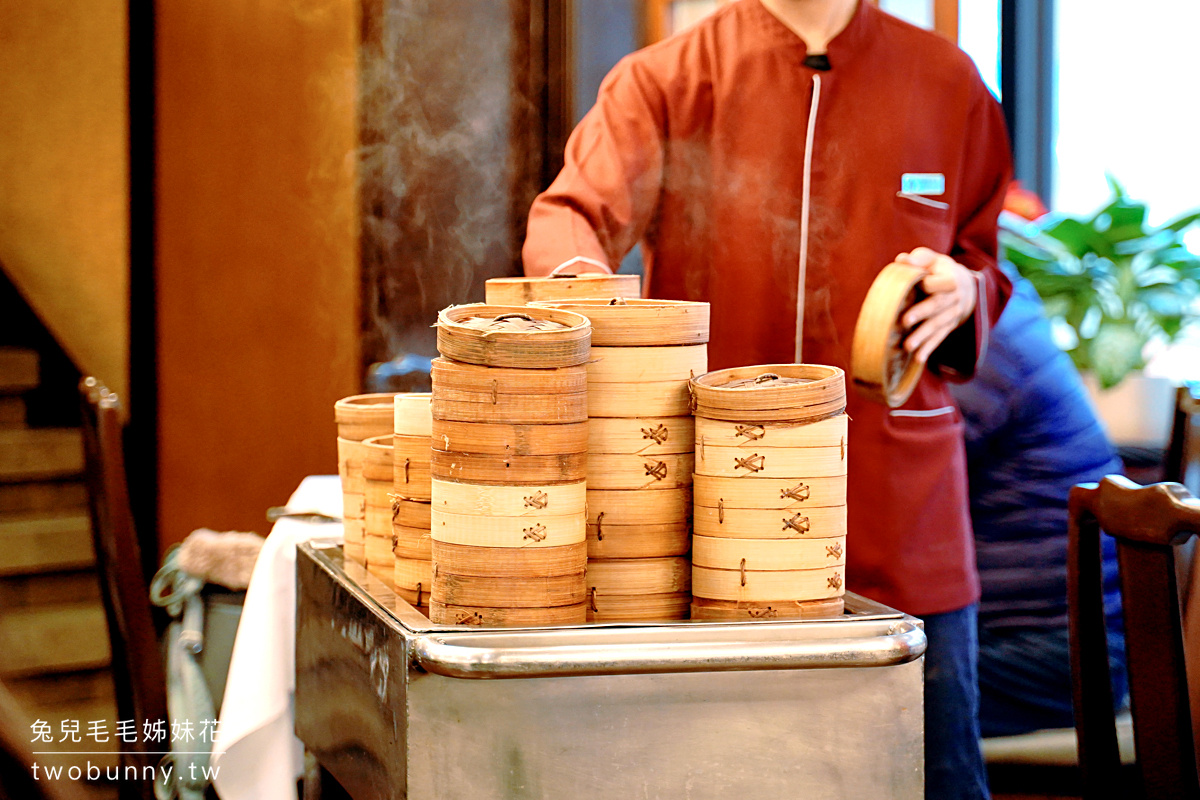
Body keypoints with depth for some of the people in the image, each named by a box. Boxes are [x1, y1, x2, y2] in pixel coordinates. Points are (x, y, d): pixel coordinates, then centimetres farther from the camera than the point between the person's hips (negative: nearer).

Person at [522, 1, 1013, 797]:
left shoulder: (945, 82, 10)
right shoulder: (667, 78, 4)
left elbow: (994, 254, 19)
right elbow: (573, 210, -10)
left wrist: (964, 292, -6)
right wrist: (581, 276, -34)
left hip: (902, 511, 1)